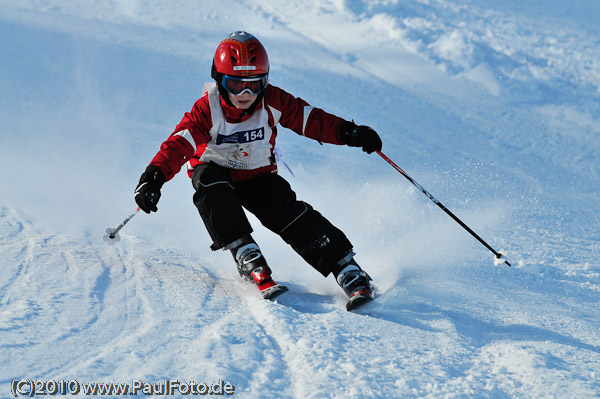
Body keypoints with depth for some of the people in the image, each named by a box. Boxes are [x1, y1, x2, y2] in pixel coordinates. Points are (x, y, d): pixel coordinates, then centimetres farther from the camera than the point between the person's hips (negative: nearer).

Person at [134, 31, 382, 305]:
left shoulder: (272, 102, -18)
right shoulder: (207, 110, -24)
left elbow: (313, 120, -19)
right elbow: (179, 144, -33)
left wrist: (349, 133, -36)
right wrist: (153, 177, -49)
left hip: (258, 177, 1)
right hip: (214, 170, -1)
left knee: (291, 214, -21)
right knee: (212, 188, -35)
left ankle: (344, 267, -16)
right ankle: (245, 254, -34)